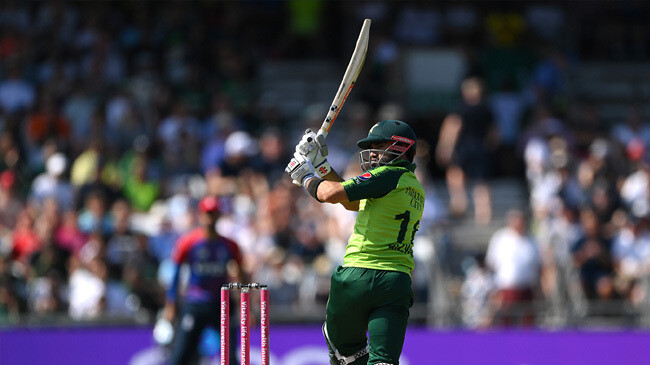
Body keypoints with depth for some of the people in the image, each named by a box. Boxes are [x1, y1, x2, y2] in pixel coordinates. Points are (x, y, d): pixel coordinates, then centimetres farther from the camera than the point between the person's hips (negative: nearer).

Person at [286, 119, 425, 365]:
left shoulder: (389, 176, -6)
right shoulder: (416, 189, 22)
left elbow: (332, 194, -13)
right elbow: (352, 203, 29)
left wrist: (307, 177, 7)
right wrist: (321, 164, 28)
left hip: (358, 276, -6)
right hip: (397, 282, 6)